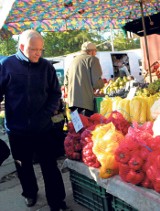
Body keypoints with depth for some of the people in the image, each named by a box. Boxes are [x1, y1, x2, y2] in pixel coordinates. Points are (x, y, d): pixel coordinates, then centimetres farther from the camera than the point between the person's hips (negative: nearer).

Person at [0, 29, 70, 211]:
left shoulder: (46, 66, -3)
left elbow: (55, 93, 4)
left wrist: (48, 113, -7)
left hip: (43, 128, 0)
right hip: (17, 128, 0)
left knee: (50, 166, 7)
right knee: (23, 165, 19)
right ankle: (30, 192, 44)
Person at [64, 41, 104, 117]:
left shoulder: (74, 60, 20)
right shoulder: (92, 59, 0)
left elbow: (66, 83, 19)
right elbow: (97, 82, -10)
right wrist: (102, 83, 12)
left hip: (72, 101, 7)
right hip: (85, 101, -7)